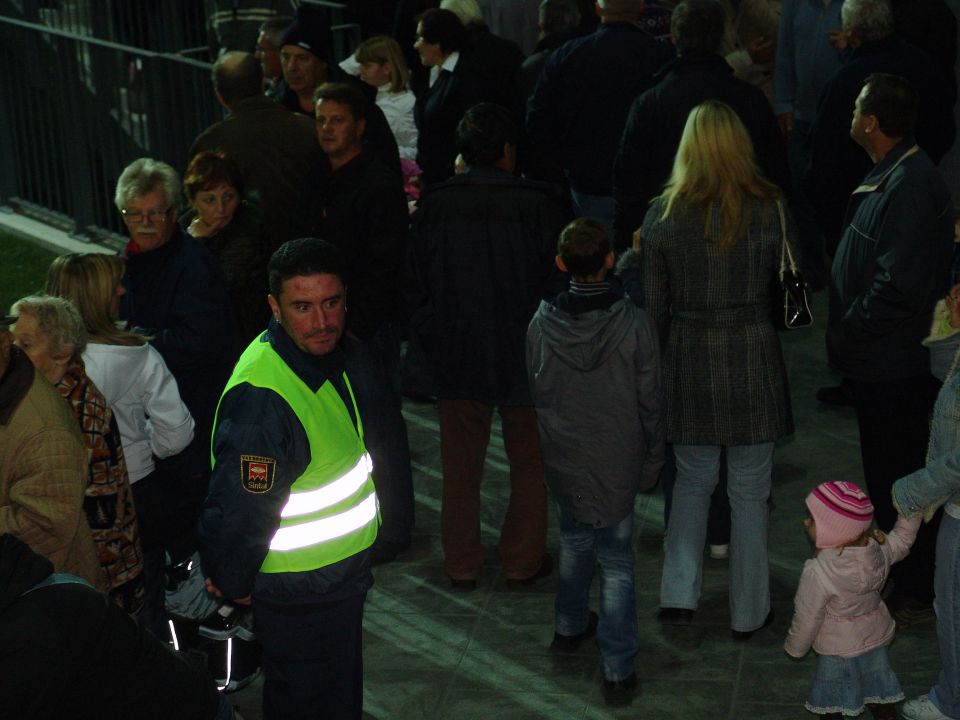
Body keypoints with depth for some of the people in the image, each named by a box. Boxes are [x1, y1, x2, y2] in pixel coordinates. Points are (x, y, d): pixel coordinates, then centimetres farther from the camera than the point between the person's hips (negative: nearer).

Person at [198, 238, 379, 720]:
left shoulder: (323, 355, 0)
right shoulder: (262, 397, -33)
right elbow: (236, 512, -30)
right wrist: (233, 585, -14)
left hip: (340, 582, 9)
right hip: (300, 599, -9)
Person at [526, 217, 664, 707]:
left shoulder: (542, 324, -11)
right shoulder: (634, 324, -17)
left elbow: (536, 394, 2)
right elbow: (649, 403, -8)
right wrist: (651, 462, 6)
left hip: (563, 459, 3)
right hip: (617, 460, -3)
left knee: (574, 539, 26)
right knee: (616, 560, 5)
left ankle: (570, 626, 44)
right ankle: (617, 670, 8)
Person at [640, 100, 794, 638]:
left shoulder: (664, 214, -7)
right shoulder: (769, 209, -10)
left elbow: (654, 304, -1)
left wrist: (664, 360, 13)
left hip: (688, 359, 1)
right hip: (754, 358, -1)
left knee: (693, 481, 20)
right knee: (749, 492, 10)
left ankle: (680, 594, 17)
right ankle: (749, 612, 20)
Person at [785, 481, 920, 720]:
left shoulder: (817, 573, -32)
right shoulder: (880, 549, -18)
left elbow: (807, 619, -19)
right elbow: (902, 539, 6)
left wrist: (794, 647, -2)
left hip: (837, 649, -5)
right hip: (877, 638, 5)